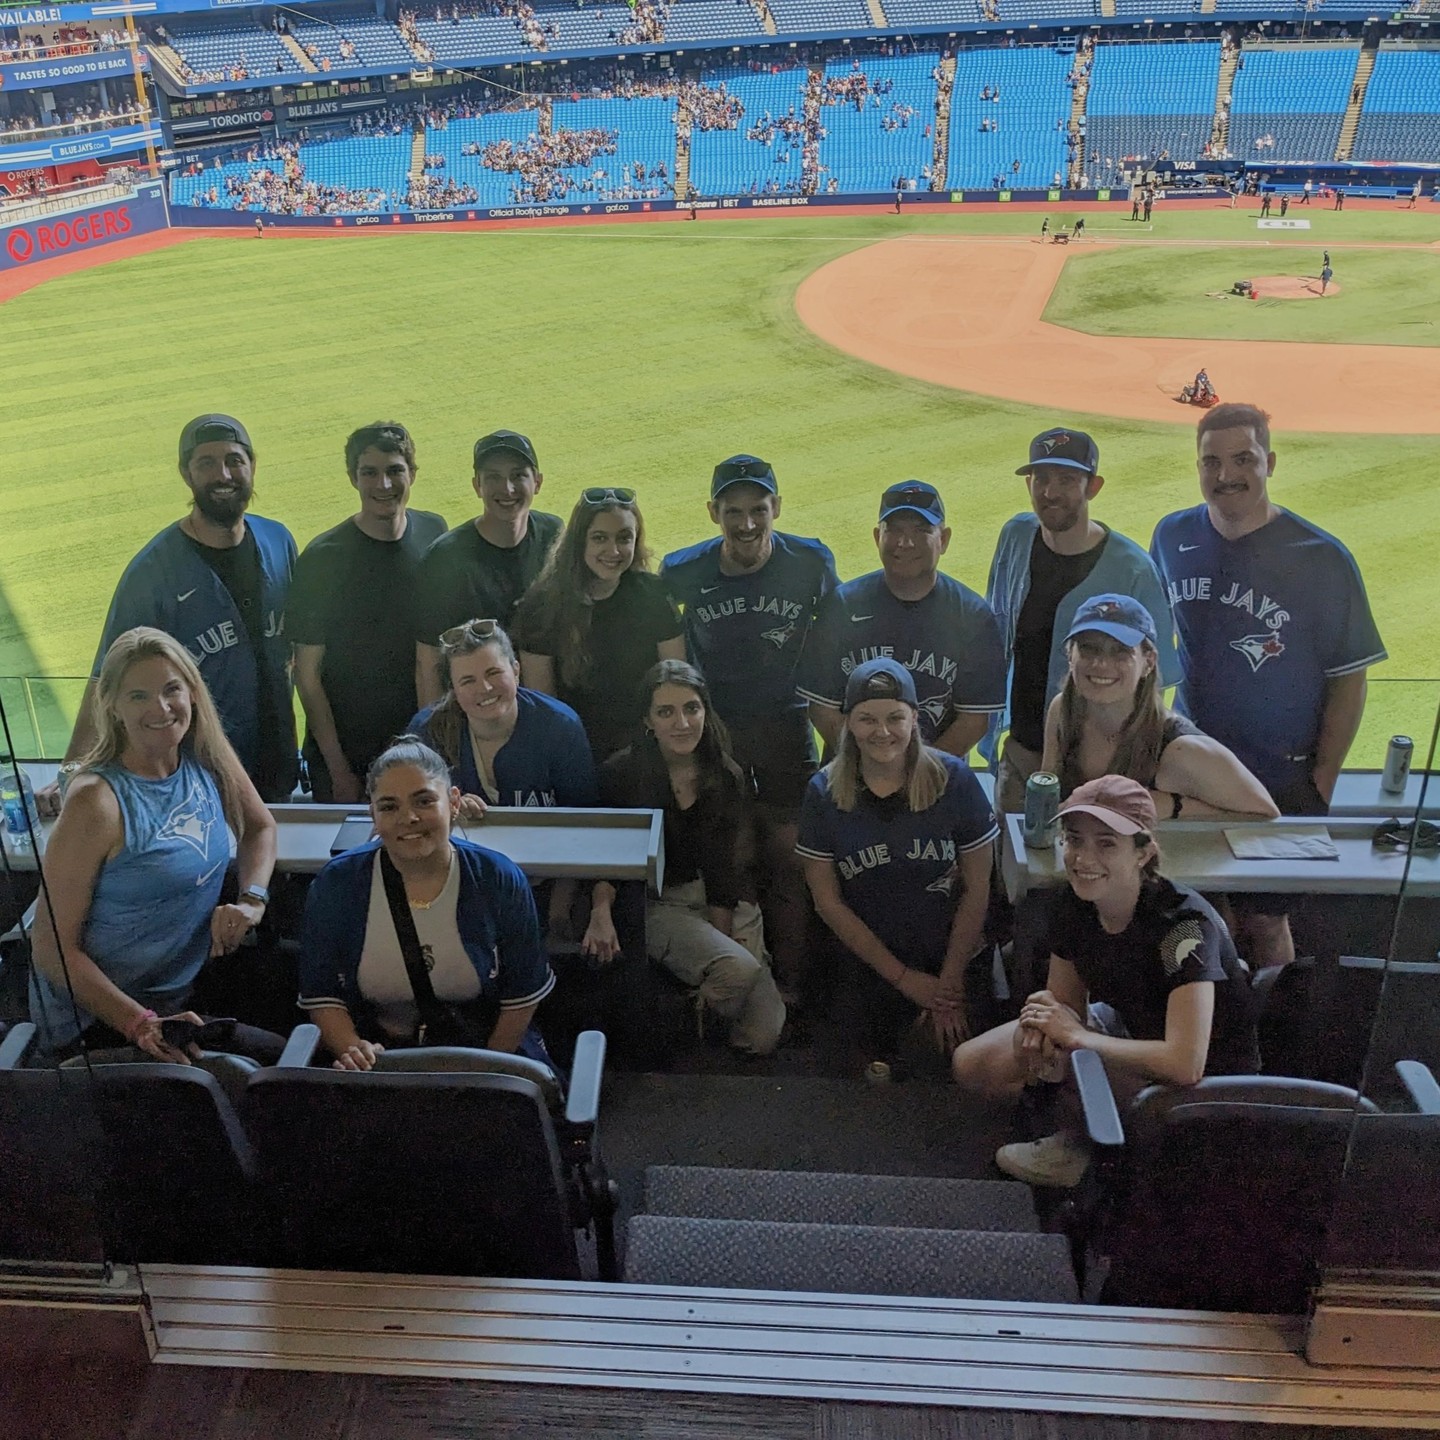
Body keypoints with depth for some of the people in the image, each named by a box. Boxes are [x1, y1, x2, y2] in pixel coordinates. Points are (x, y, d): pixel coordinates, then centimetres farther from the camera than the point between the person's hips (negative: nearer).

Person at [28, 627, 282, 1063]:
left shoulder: (206, 757, -3)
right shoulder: (97, 801, -21)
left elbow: (260, 828, 16)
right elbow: (53, 948, -18)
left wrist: (252, 899, -4)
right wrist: (141, 1024, -28)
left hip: (187, 990, 7)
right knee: (285, 1060, -17)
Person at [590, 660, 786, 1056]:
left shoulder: (728, 778, 1)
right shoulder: (621, 774, -7)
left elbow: (727, 872, 1)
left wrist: (722, 934, -11)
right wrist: (601, 912, -21)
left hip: (726, 904, 3)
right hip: (658, 903, -3)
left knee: (764, 1033, -14)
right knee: (740, 969, -30)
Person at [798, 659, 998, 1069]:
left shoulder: (954, 779, -12)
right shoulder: (824, 793, -11)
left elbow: (977, 888, -7)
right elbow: (827, 901, -7)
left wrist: (950, 982, -9)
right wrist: (903, 978, -7)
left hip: (954, 961, 0)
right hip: (871, 971, 1)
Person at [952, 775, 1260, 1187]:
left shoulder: (1184, 923, -33)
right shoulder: (1071, 904, -13)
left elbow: (1184, 1064, -41)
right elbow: (1067, 1004, -2)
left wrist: (1073, 1034, -31)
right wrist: (1043, 1018, -28)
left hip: (1209, 1078, -7)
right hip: (1129, 1030, 7)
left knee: (1053, 1063, -32)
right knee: (971, 1066, -5)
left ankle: (1082, 1150, -1)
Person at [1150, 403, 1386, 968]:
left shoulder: (1322, 559, -13)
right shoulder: (1172, 538, -2)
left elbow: (1348, 679, -8)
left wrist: (1321, 784, -10)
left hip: (1281, 782, -3)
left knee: (1263, 922, 8)